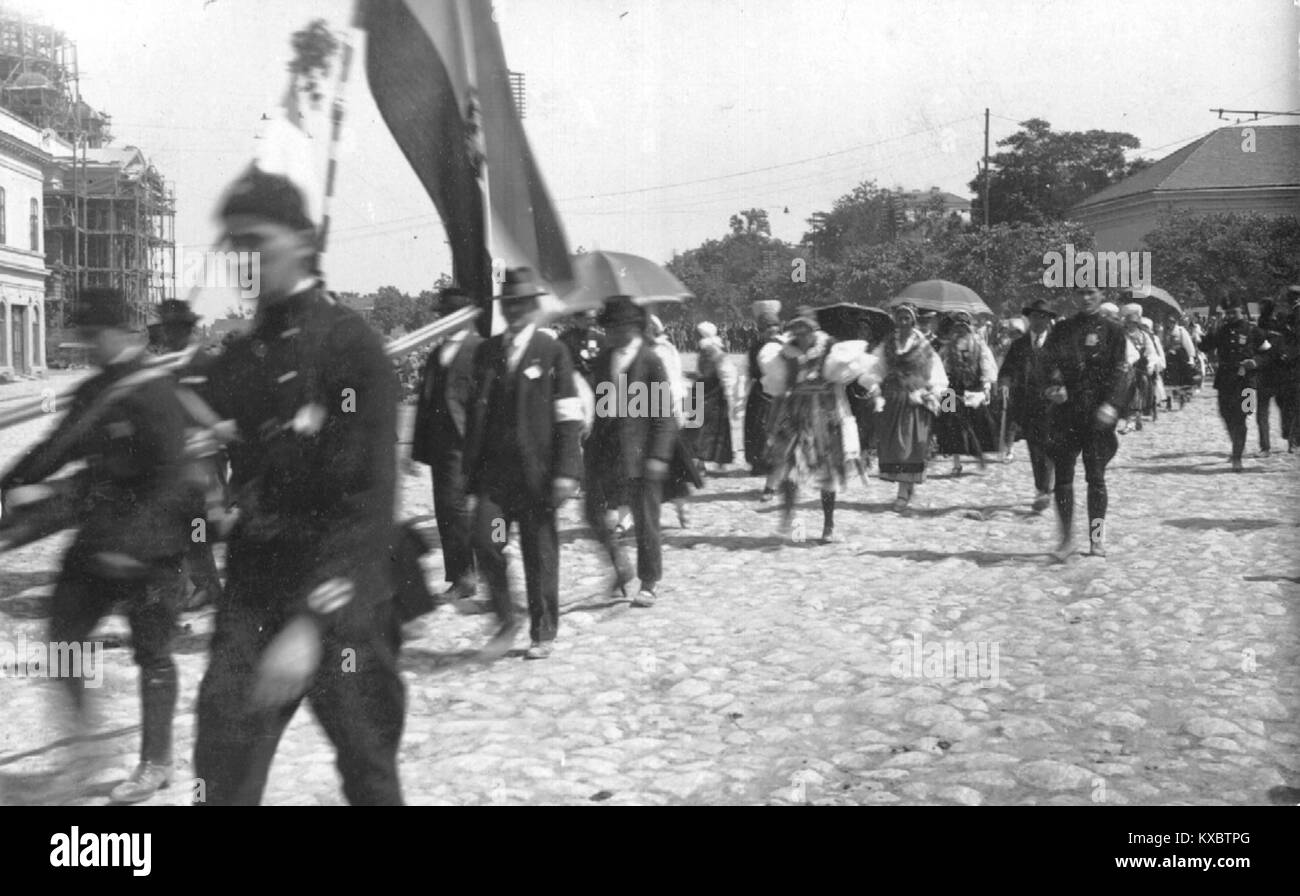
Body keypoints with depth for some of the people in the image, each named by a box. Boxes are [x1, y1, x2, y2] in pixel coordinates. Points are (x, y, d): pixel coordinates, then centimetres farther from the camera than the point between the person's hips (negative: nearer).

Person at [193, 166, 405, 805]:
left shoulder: (349, 344, -12)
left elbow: (367, 498, -20)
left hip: (339, 601, -5)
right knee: (223, 774, -3)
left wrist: (311, 621, -28)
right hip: (252, 592, 5)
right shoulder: (232, 349, 8)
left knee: (367, 769, 9)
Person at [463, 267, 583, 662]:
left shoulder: (552, 352, 0)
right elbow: (476, 411, 14)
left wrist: (566, 471, -12)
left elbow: (569, 418, -4)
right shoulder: (486, 352, 11)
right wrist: (470, 469, 9)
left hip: (535, 471, -3)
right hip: (493, 469, 3)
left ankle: (543, 634, 19)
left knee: (540, 554, 4)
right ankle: (506, 622, 11)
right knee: (485, 543, -9)